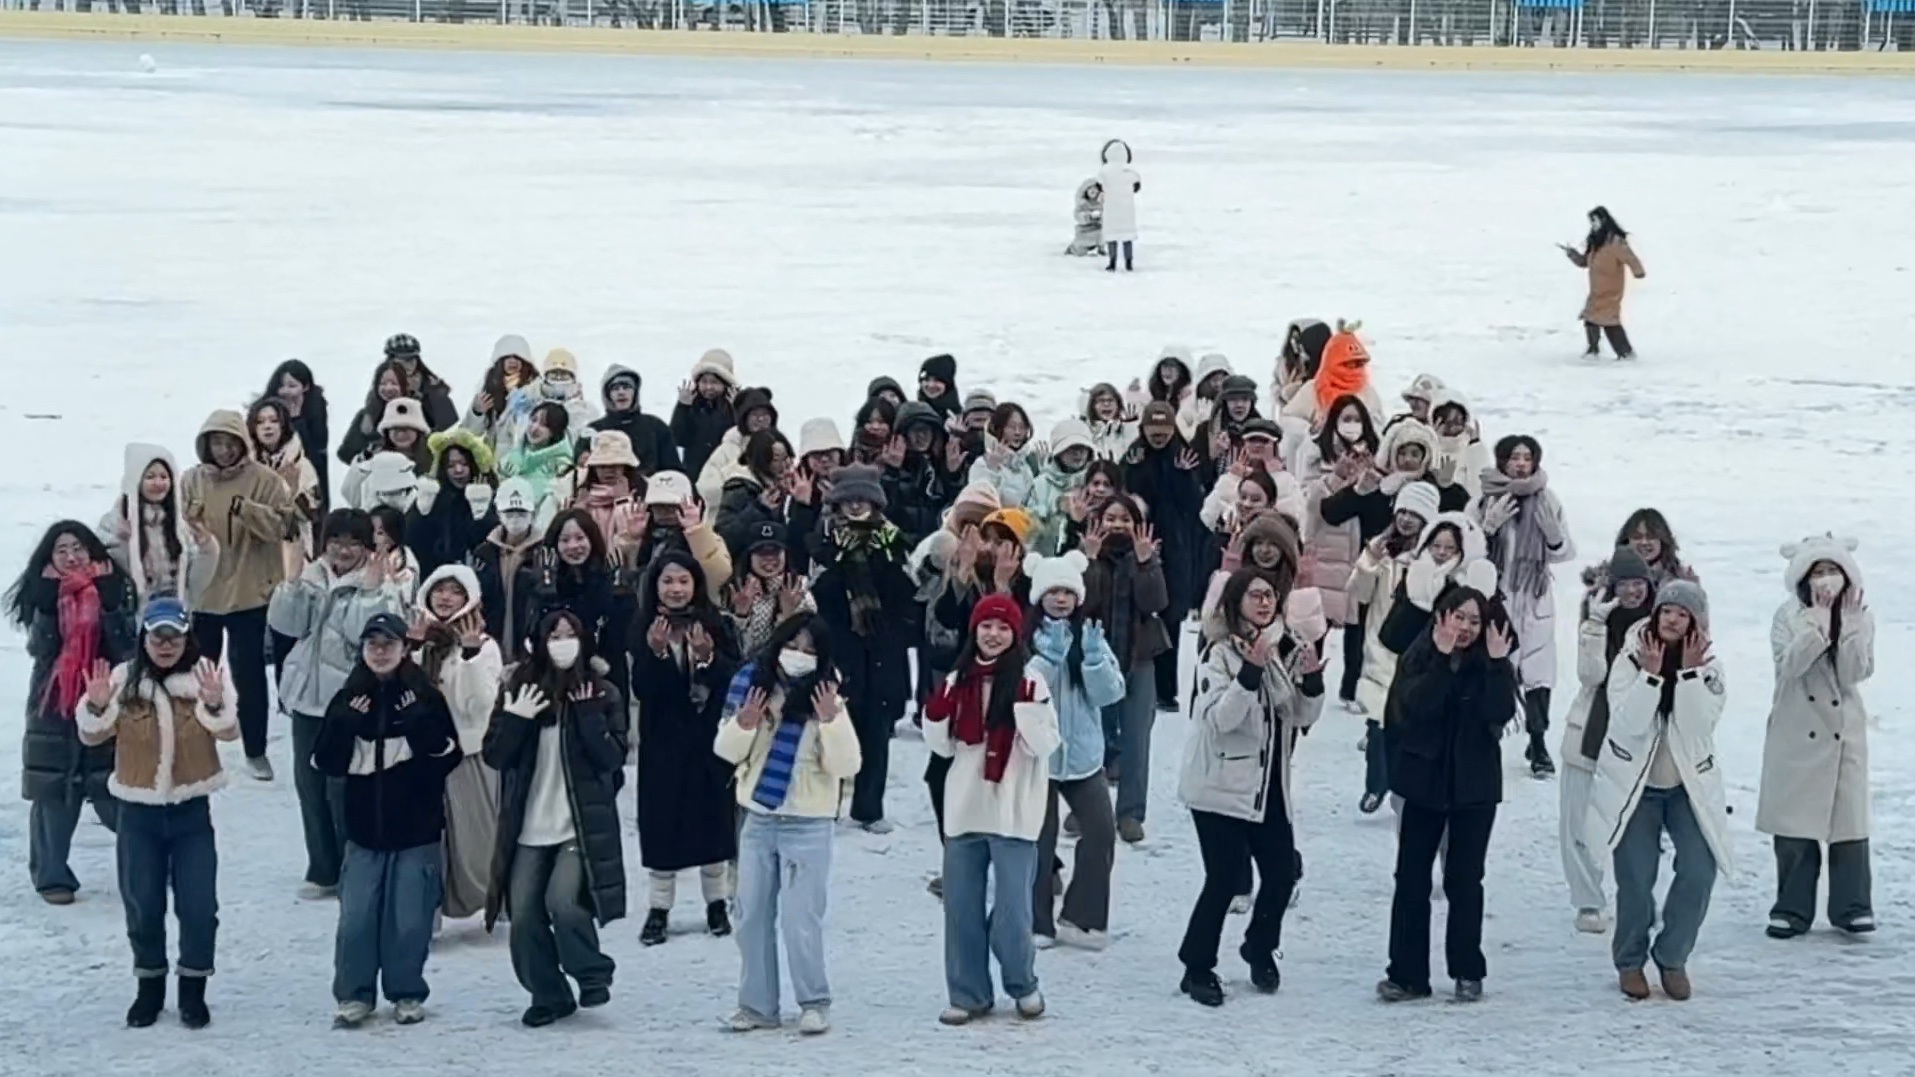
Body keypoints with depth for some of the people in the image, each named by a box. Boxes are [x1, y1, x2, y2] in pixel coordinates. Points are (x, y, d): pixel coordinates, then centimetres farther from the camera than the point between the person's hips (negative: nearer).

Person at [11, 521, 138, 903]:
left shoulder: (113, 589, 1)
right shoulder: (41, 593, 2)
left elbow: (126, 647, -9)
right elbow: (40, 648, -10)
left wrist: (108, 602, -18)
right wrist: (49, 605, -19)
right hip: (52, 706, 1)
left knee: (116, 797, -5)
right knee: (53, 797, 1)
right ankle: (52, 876, 10)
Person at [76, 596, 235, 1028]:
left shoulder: (204, 675, -7)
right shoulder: (123, 678, -4)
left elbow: (229, 731, -14)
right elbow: (93, 736, -1)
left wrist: (214, 705, -34)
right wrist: (96, 706, -21)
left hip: (190, 808, -1)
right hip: (138, 810, 1)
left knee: (198, 904, 1)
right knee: (142, 904, 10)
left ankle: (193, 988, 16)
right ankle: (150, 985, 25)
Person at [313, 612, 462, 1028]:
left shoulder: (425, 696, -2)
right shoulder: (348, 700, 5)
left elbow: (448, 755, -5)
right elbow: (326, 762, 2)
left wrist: (421, 725, -19)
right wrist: (343, 726, -13)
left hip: (417, 827, -2)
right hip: (365, 827, 2)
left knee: (410, 918, 0)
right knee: (356, 917, -4)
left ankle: (407, 993, 15)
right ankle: (354, 994, 8)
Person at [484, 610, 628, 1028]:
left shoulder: (602, 695, 0)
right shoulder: (521, 690, 6)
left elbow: (613, 757, -8)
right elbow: (495, 755, 2)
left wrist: (587, 713, -17)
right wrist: (515, 719, -14)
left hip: (582, 827, -3)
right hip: (529, 828, 3)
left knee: (562, 901, -21)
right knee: (524, 916, 0)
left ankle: (593, 974, 4)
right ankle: (547, 995, 18)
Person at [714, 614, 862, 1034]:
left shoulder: (826, 700, -9)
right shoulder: (753, 686, 0)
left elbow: (846, 765, -13)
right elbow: (726, 751, 5)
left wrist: (831, 720, -25)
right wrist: (743, 724, -14)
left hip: (807, 823, -4)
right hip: (757, 817, 4)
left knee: (801, 919, -6)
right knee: (753, 915, 9)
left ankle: (814, 1002, 8)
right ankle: (757, 1004, 18)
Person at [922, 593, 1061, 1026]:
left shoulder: (1029, 682, -5)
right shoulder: (957, 682, 8)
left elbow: (1043, 745, -12)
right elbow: (943, 746, 12)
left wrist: (1025, 705, -24)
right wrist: (935, 716, -6)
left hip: (1012, 812, -4)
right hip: (964, 809, 5)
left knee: (1012, 908, -4)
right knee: (961, 906, 7)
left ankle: (1022, 984, 18)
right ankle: (968, 994, 18)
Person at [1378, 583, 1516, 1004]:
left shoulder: (1489, 663, 0)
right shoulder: (1419, 658, -3)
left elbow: (1501, 713, -15)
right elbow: (1415, 706, -20)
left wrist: (1498, 664, -24)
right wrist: (1443, 658, -26)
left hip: (1474, 784, 0)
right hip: (1425, 781, 0)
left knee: (1465, 880, 5)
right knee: (1411, 879, 1)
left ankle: (1468, 973, 14)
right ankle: (1407, 974, 6)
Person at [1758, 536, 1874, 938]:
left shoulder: (1860, 617, 4)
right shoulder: (1789, 617, -1)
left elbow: (1855, 672, -9)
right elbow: (1789, 664, -17)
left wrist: (1849, 621, -18)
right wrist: (1819, 619, -22)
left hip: (1844, 731, 1)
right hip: (1795, 734, -1)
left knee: (1849, 817, 0)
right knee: (1794, 823, 1)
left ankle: (1851, 905, 9)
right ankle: (1792, 908, 9)